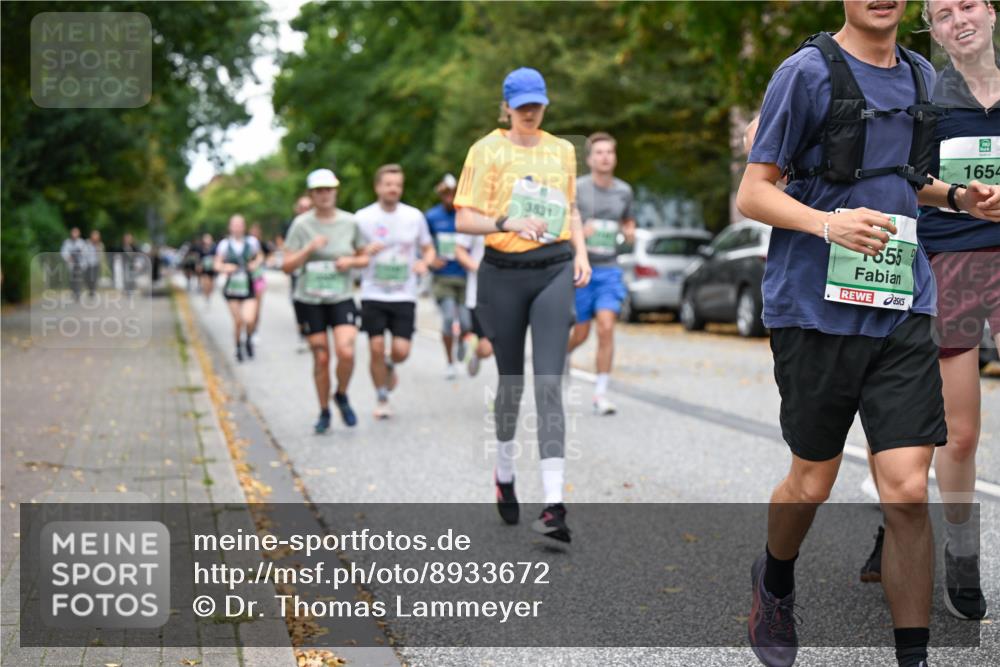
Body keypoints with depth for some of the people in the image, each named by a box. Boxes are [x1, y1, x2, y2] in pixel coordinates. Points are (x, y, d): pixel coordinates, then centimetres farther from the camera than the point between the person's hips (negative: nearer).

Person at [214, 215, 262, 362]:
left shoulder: (251, 242, 2)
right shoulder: (225, 244, 0)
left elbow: (260, 256, 20)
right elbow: (217, 265, 6)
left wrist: (256, 264, 0)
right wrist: (225, 268, -14)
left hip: (248, 286, 0)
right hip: (232, 286, 0)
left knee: (249, 320, -14)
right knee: (238, 321, 2)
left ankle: (249, 340, 19)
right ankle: (238, 347, 27)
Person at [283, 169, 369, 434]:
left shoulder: (350, 222, 1)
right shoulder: (302, 225, -3)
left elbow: (365, 258, 12)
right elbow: (287, 266, -6)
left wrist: (351, 261, -9)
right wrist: (309, 249, -20)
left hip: (342, 299, 0)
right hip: (309, 301, 0)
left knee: (346, 352, -19)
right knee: (321, 358, 3)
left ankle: (341, 396, 11)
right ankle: (324, 413, 21)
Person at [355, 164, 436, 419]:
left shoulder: (414, 216, 3)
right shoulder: (363, 218, -1)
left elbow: (429, 249, 14)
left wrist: (424, 262, -10)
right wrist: (366, 252, -16)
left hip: (404, 296, 1)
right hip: (373, 295, -1)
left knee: (401, 350, -8)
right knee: (377, 348, -5)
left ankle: (390, 367, 29)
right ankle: (382, 399, 15)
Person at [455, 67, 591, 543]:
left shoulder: (562, 150, 12)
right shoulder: (487, 150, 1)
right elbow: (463, 219, -4)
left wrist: (581, 252, 10)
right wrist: (508, 223, -21)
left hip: (554, 271, 1)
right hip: (503, 273, -1)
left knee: (549, 384, -10)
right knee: (511, 381, 10)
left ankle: (554, 504, -16)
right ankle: (504, 474, 36)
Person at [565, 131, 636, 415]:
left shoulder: (624, 190, 7)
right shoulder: (576, 188, -6)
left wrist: (630, 232, 0)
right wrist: (578, 230, -23)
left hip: (609, 270, 2)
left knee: (606, 328, -13)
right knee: (581, 334, 5)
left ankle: (601, 394, -7)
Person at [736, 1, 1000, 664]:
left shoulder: (922, 76, 14)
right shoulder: (807, 72, -5)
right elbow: (753, 193, -6)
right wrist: (831, 223, -24)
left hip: (902, 311, 4)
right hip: (816, 308, -4)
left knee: (908, 492, -5)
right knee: (813, 482, 10)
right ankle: (775, 583, 41)